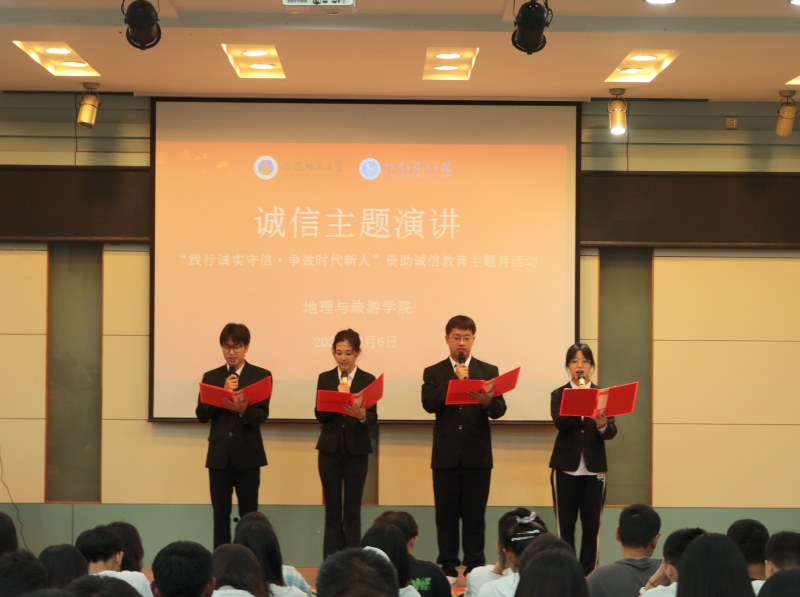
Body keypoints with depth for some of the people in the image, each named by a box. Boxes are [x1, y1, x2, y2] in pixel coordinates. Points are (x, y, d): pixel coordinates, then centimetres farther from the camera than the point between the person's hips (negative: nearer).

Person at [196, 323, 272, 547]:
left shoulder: (261, 375, 2)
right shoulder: (211, 377, 9)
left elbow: (262, 415, -9)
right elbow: (202, 414, -1)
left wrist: (243, 409, -30)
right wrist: (224, 393, -13)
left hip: (248, 453, -2)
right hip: (219, 454, 2)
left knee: (249, 514, 0)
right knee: (220, 514, 4)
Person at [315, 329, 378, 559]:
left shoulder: (368, 380, -1)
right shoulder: (325, 378, 4)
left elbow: (373, 417, -8)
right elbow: (319, 415, -5)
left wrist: (362, 415, -30)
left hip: (357, 450, -1)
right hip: (330, 449, 1)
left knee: (352, 510, 1)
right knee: (332, 510, 5)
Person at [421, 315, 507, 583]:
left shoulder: (489, 371, 5)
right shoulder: (433, 373, 5)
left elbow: (500, 409, -6)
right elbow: (429, 404, -11)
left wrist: (488, 401, -29)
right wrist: (455, 381, -19)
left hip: (477, 454, 0)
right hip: (446, 455, 0)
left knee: (475, 514, 4)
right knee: (447, 514, 4)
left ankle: (475, 569, 10)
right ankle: (448, 569, 11)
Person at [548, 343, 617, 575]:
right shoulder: (558, 395, 2)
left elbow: (612, 432, -6)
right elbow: (560, 423, -16)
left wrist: (602, 425, -30)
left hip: (594, 467, 1)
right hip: (566, 467, -1)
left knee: (592, 524, 3)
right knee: (565, 524, 2)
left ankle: (589, 573, 10)